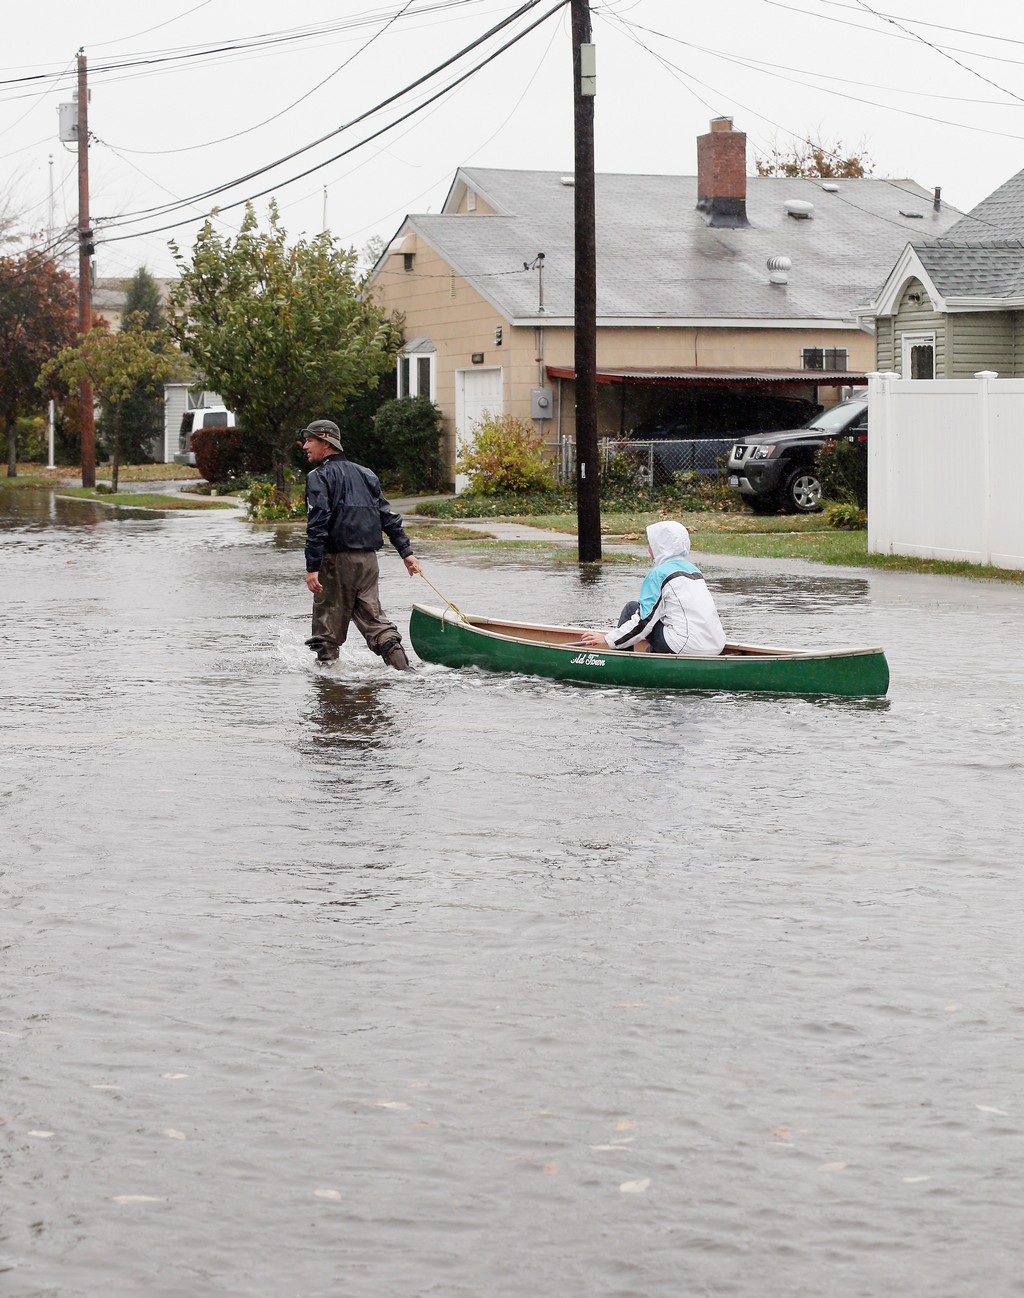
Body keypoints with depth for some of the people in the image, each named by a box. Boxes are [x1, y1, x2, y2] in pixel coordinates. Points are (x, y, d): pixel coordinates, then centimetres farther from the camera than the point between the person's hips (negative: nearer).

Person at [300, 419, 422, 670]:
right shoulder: (364, 474, 17)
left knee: (328, 622, 2)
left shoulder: (319, 477, -5)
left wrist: (312, 568, -19)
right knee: (372, 615, 7)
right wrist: (406, 551, 17)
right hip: (369, 559, 7)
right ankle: (401, 666, -4)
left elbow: (318, 524, -16)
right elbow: (388, 516, 15)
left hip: (337, 559, -6)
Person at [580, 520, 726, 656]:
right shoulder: (694, 570, 19)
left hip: (687, 646, -8)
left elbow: (643, 620, -8)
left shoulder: (658, 574, -4)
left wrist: (609, 640, 1)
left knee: (632, 608, 10)